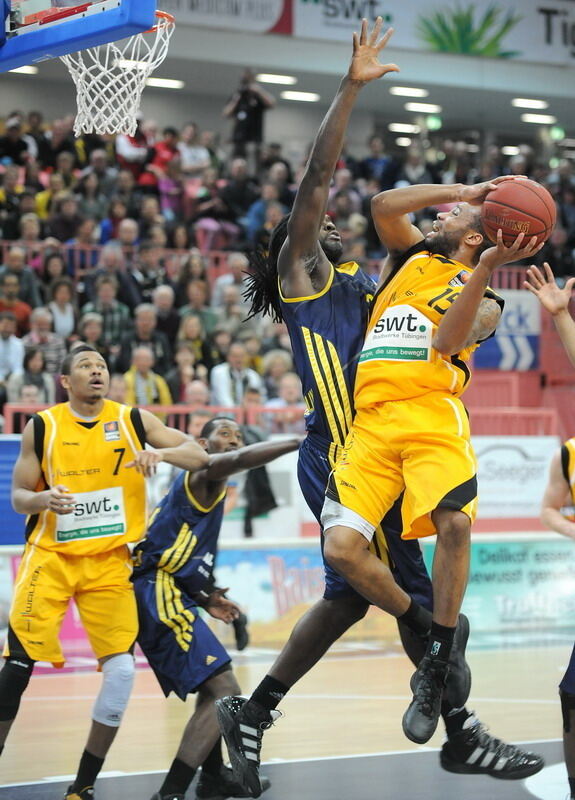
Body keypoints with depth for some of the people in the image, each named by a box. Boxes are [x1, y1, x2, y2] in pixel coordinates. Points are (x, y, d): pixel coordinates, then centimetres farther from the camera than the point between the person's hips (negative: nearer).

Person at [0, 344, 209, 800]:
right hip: (51, 556, -1)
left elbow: (199, 457, -1)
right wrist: (43, 498, -19)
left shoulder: (133, 420, 2)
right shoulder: (42, 427, 1)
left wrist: (161, 452, -21)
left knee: (121, 669, -10)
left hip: (110, 561, 1)